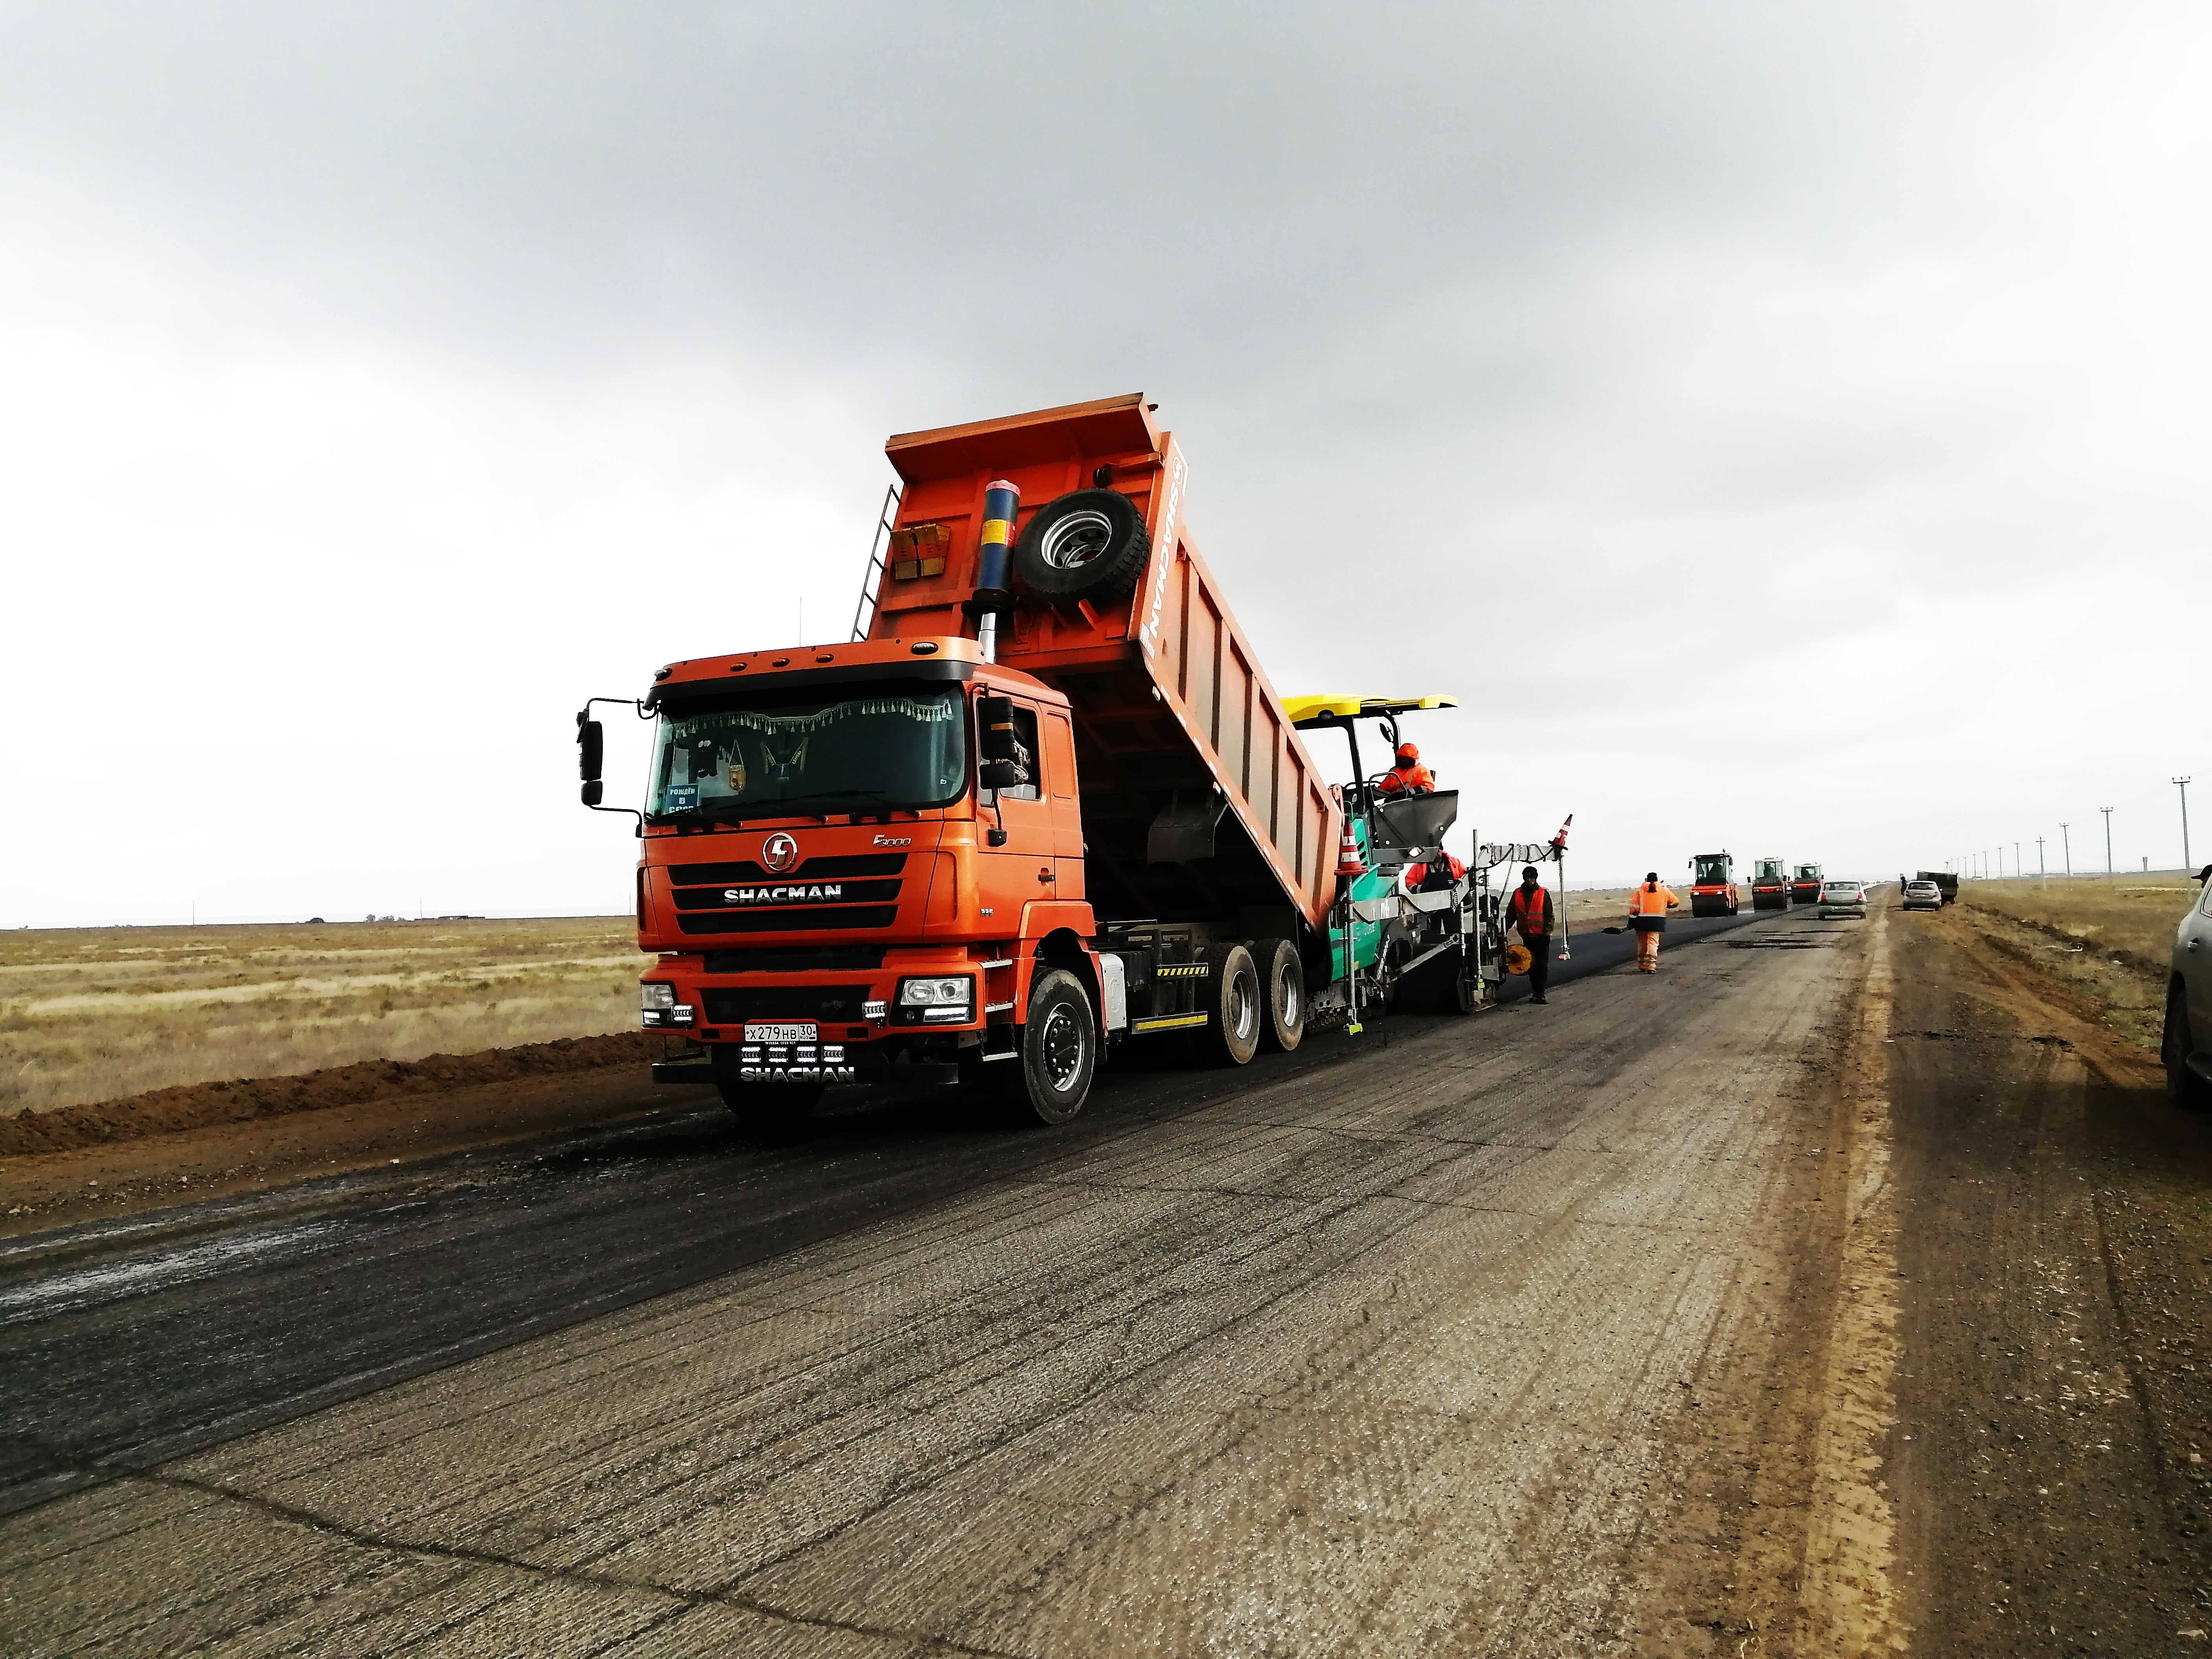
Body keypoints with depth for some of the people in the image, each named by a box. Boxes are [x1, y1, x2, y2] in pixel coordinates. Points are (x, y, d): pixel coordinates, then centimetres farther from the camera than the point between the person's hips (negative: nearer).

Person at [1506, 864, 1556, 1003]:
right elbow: (1510, 915, 11)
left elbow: (1549, 915, -1)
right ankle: (1536, 991, 16)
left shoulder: (1543, 894, 0)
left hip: (1541, 936, -3)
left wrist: (1548, 932, -11)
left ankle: (1540, 993, -6)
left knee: (1542, 965, -5)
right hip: (1527, 936, 3)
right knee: (1531, 965, 8)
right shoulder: (1517, 894, 7)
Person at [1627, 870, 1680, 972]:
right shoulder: (1664, 890, 3)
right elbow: (1675, 902, 15)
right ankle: (1651, 966, -16)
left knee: (1642, 944, 14)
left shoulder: (1640, 891, 0)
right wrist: (1666, 906, 34)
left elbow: (1634, 909, -4)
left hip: (1642, 921, 1)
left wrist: (1632, 922, 5)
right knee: (1653, 943, -3)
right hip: (1657, 921, -1)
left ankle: (1642, 966, 24)